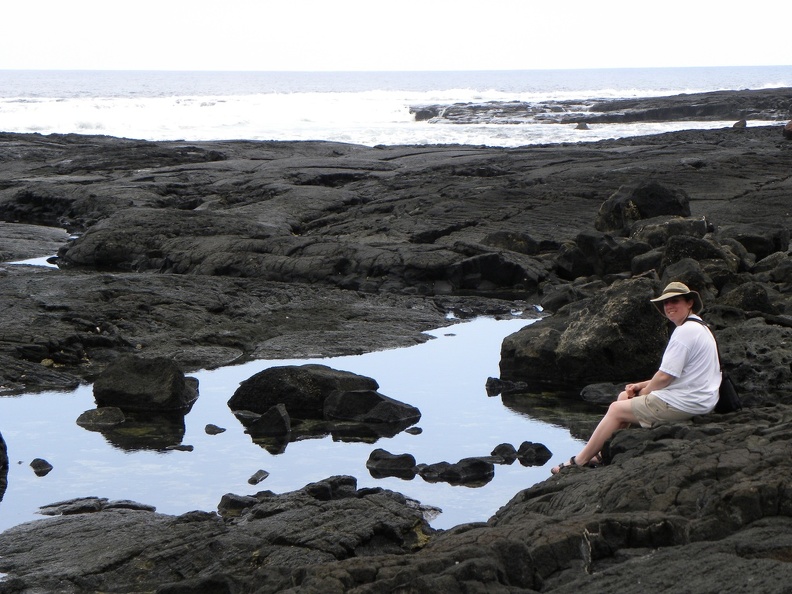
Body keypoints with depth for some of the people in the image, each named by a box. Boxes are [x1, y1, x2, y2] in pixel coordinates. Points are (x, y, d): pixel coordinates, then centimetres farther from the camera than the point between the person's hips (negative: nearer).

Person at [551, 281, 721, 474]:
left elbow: (665, 376, -21)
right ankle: (602, 454, 17)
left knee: (617, 410, 0)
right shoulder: (700, 328, 15)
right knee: (624, 396, 18)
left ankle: (579, 461, 8)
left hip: (681, 406, -11)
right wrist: (642, 386, 10)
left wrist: (645, 391, -1)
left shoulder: (684, 331, -20)